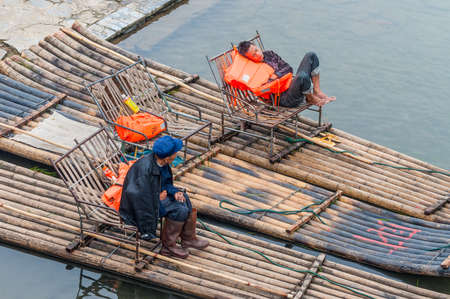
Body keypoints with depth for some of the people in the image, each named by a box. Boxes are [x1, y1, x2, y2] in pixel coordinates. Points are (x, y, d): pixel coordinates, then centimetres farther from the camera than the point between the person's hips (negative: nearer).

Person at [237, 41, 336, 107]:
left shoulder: (269, 54, 13)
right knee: (302, 76, -39)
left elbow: (288, 68, 7)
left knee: (311, 56, 2)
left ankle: (317, 91, -4)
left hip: (292, 83, 8)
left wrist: (276, 75, -8)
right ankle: (311, 99, -7)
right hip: (285, 99, -8)